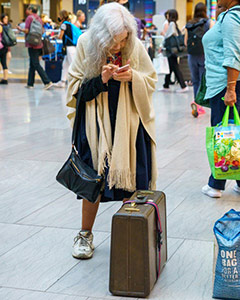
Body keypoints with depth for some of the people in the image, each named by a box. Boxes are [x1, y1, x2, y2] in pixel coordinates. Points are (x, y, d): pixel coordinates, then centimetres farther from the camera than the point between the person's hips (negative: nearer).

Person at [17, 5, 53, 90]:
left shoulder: (30, 18, -10)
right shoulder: (39, 18, 12)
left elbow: (26, 31, -16)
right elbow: (42, 31, 14)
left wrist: (20, 29, 1)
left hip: (32, 44, -8)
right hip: (39, 44, 8)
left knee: (36, 64, -7)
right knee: (32, 64, 13)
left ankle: (47, 82, -14)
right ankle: (30, 83, 17)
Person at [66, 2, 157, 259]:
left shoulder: (136, 46, -8)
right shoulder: (85, 44, -9)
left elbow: (151, 81, 2)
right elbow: (76, 88, -6)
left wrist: (133, 77, -19)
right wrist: (101, 80, -23)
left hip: (129, 122, 1)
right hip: (96, 122, -1)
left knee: (131, 180, 2)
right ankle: (85, 235, 22)